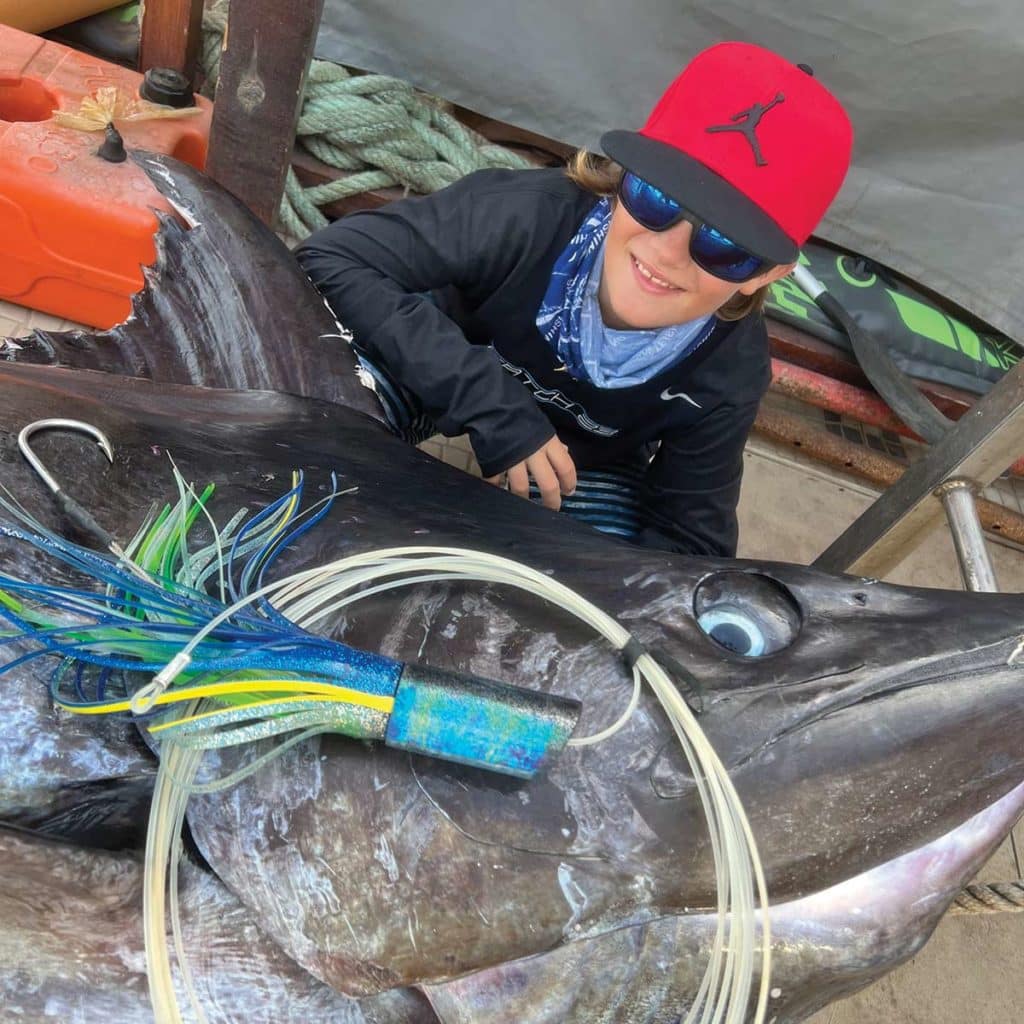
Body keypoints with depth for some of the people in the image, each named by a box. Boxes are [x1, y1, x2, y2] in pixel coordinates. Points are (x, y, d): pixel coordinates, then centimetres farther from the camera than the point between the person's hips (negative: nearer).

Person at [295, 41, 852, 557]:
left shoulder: (729, 375, -27)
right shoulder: (527, 214, -36)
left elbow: (689, 538, -16)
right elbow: (328, 259, -37)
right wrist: (488, 399, -45)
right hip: (447, 361, -2)